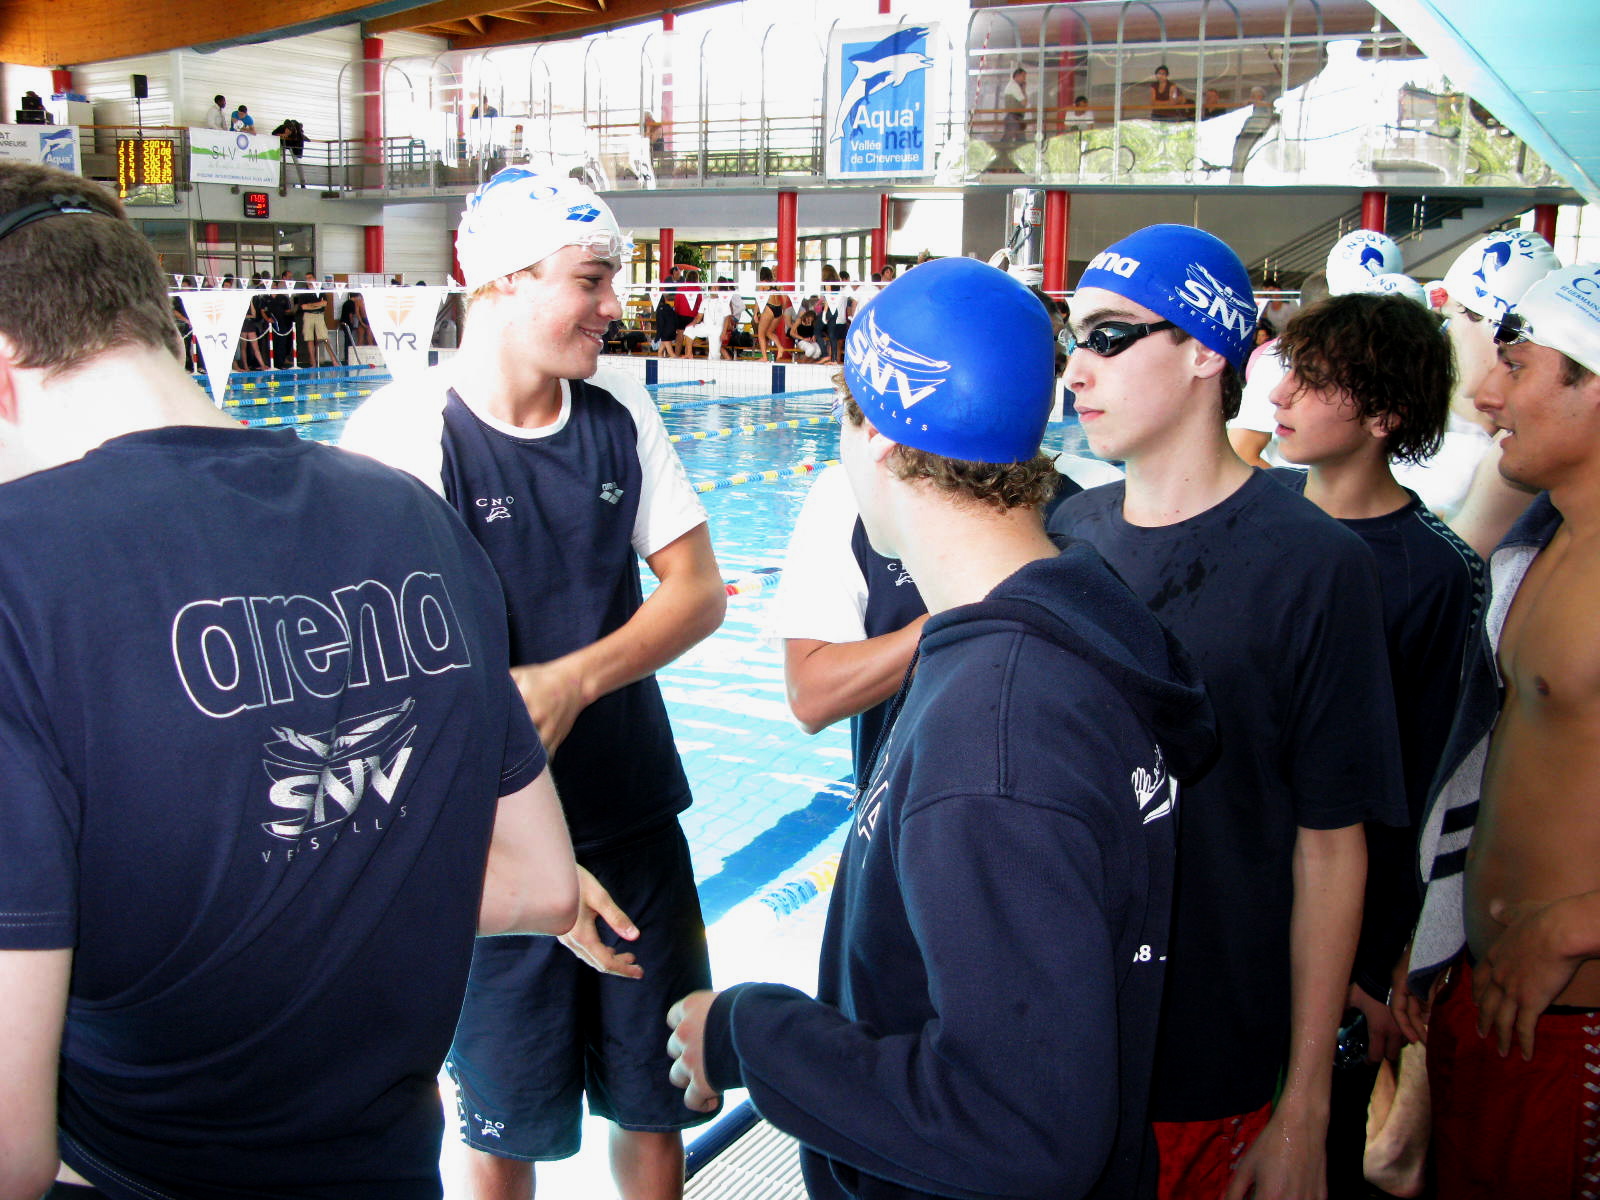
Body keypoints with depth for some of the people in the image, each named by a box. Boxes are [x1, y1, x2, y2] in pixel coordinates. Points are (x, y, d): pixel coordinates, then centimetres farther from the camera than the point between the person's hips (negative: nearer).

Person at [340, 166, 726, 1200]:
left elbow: (701, 593, -1)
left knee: (658, 1097, 16)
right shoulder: (402, 430, -14)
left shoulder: (620, 410, 1)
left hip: (637, 817, 4)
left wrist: (571, 680, -19)